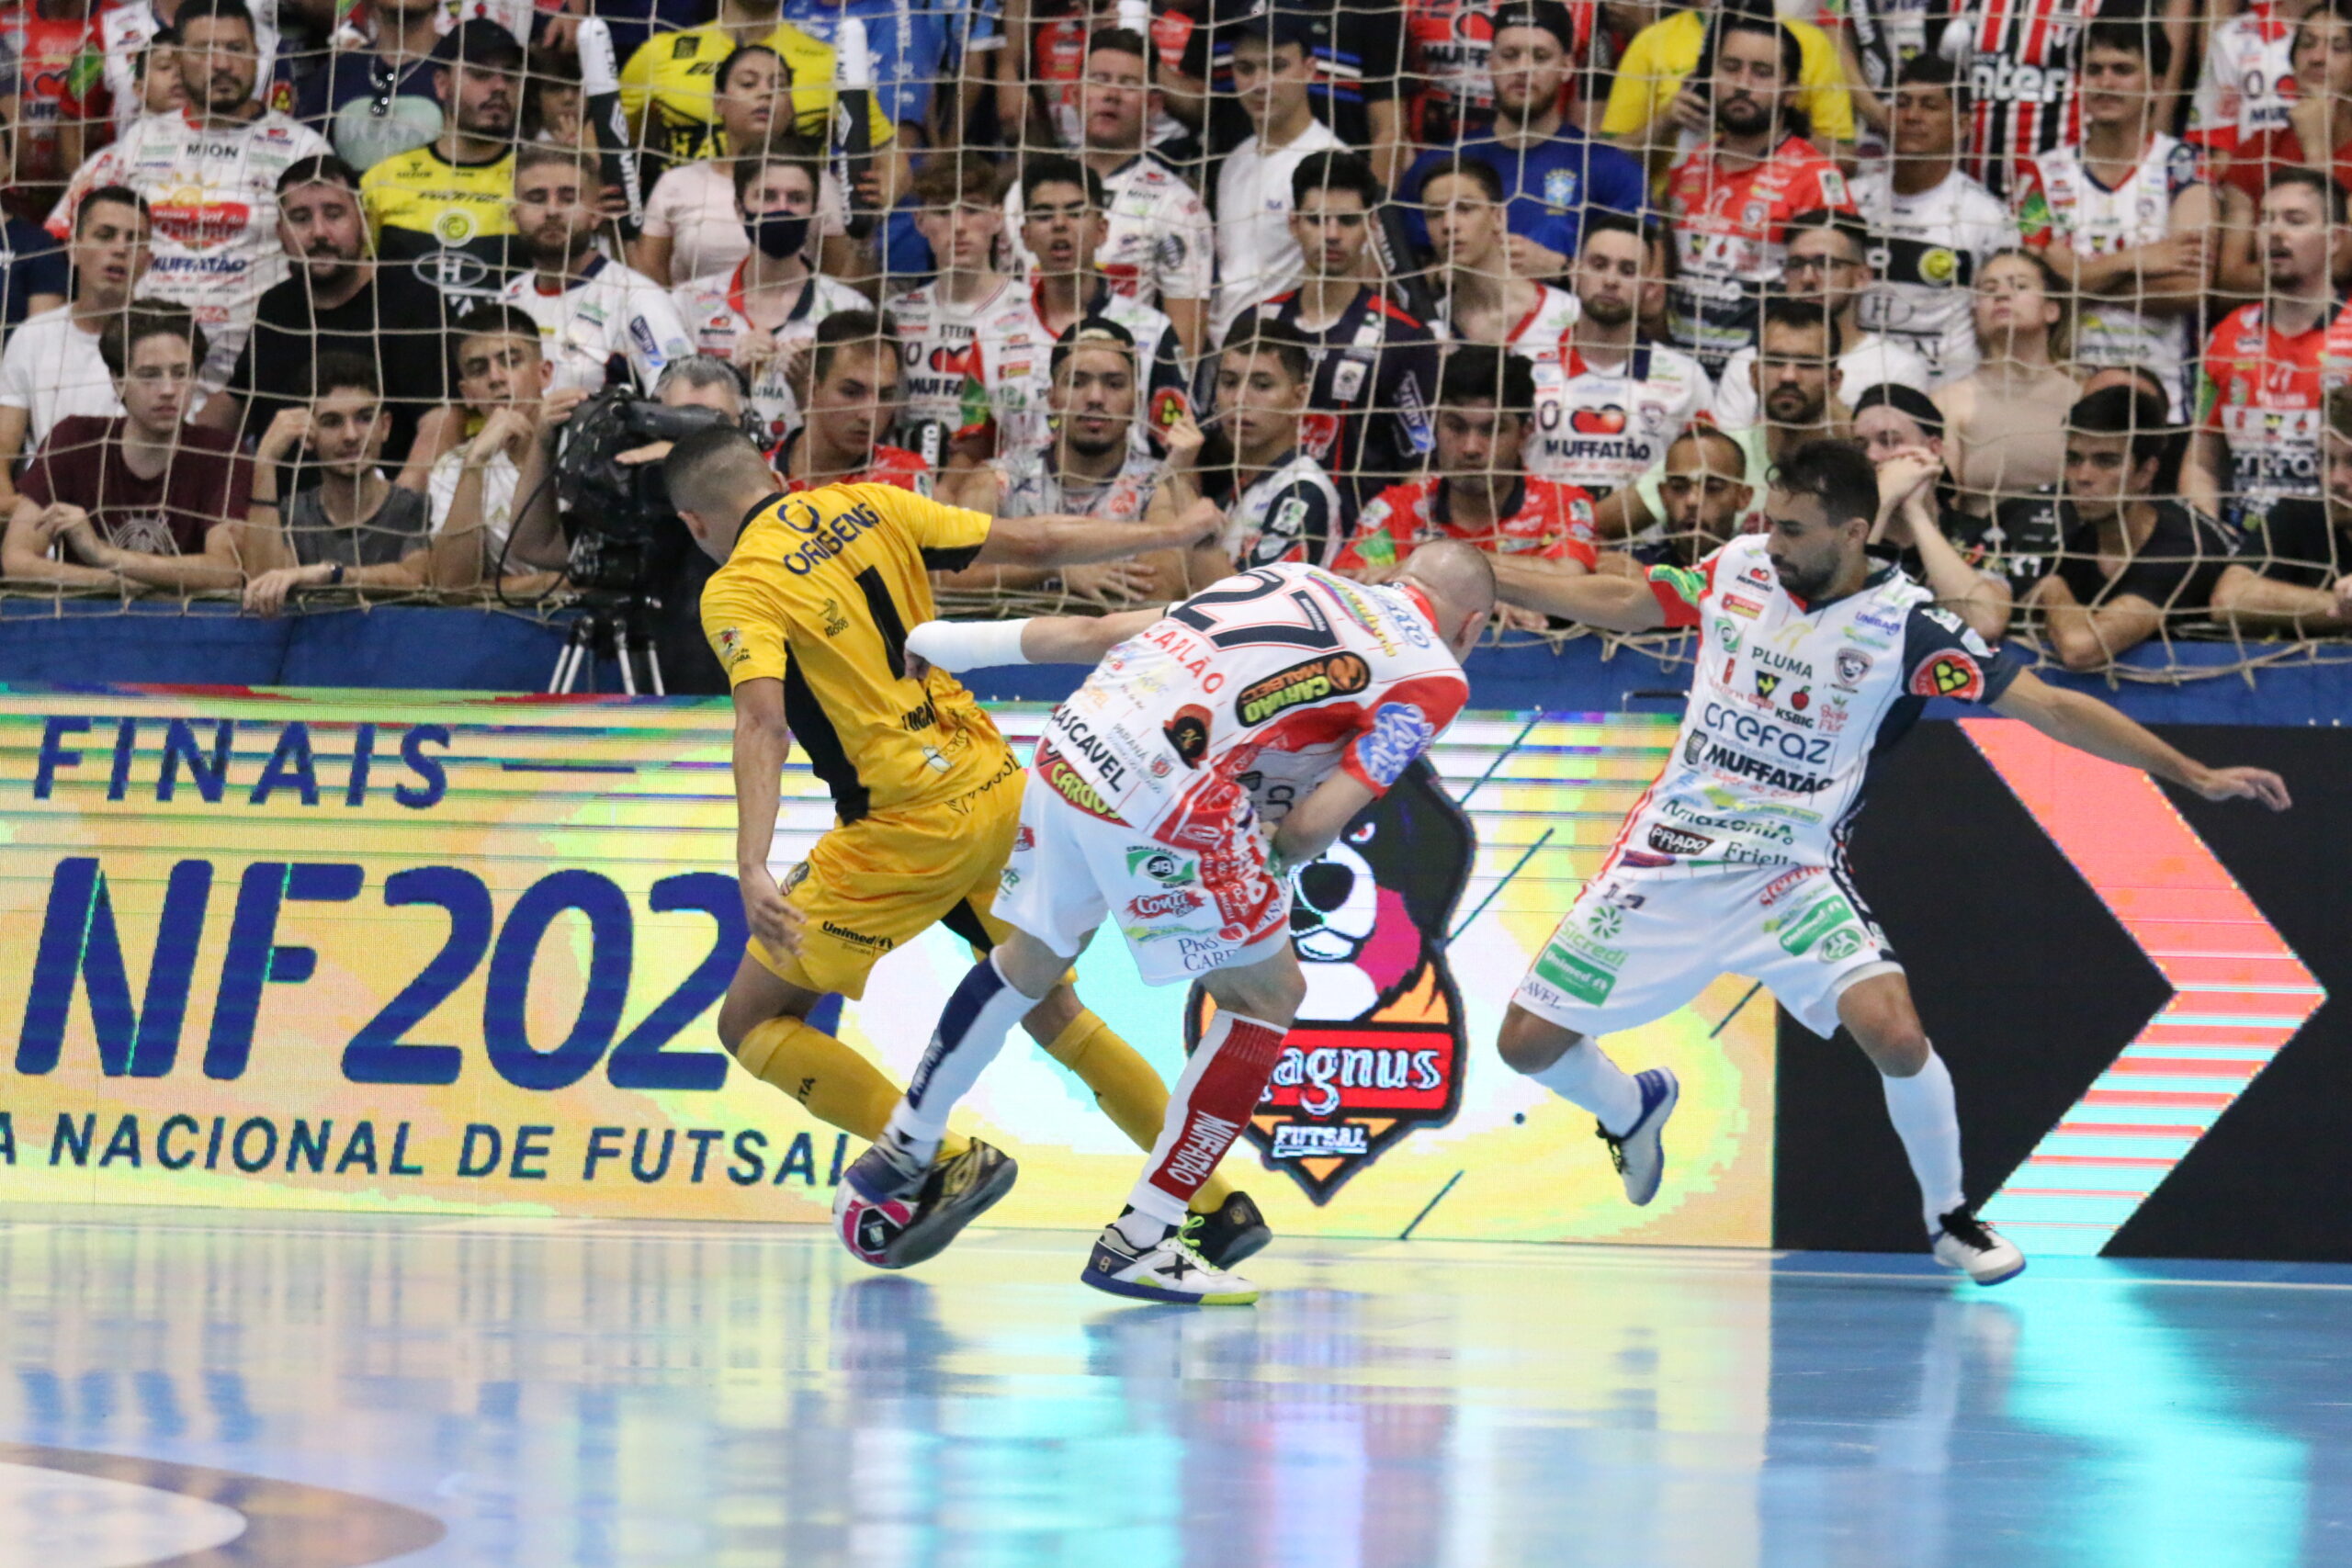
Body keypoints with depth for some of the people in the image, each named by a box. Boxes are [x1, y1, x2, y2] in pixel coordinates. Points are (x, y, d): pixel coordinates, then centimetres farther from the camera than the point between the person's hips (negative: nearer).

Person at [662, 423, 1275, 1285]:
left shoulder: (739, 590, -8)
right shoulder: (868, 506, 8)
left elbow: (762, 720, -25)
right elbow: (1031, 542, 11)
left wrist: (753, 871, -37)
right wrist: (1169, 534, 23)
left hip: (907, 826, -7)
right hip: (1001, 791, 7)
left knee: (753, 1020, 5)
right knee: (1049, 1008, 22)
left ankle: (943, 1162, -8)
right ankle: (1223, 1205, 20)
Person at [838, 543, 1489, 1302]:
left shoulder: (1299, 581, 25)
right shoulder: (1434, 676, 8)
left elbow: (1097, 634, 23)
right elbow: (1318, 820, -3)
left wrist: (960, 643, 30)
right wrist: (1272, 864, 18)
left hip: (1071, 742, 7)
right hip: (1162, 788, -7)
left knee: (1034, 954, 29)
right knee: (1267, 995, 10)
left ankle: (897, 1160, 44)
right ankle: (1139, 1242, 8)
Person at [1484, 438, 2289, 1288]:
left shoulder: (1904, 625, -14)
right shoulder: (1738, 567, -3)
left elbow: (2050, 707, -14)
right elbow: (1620, 603, 14)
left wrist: (2194, 774, -19)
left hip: (1791, 876, -3)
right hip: (1667, 859, 3)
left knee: (1896, 1034, -25)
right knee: (1529, 1041, 0)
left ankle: (1949, 1216, 2)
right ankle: (1632, 1109, 36)